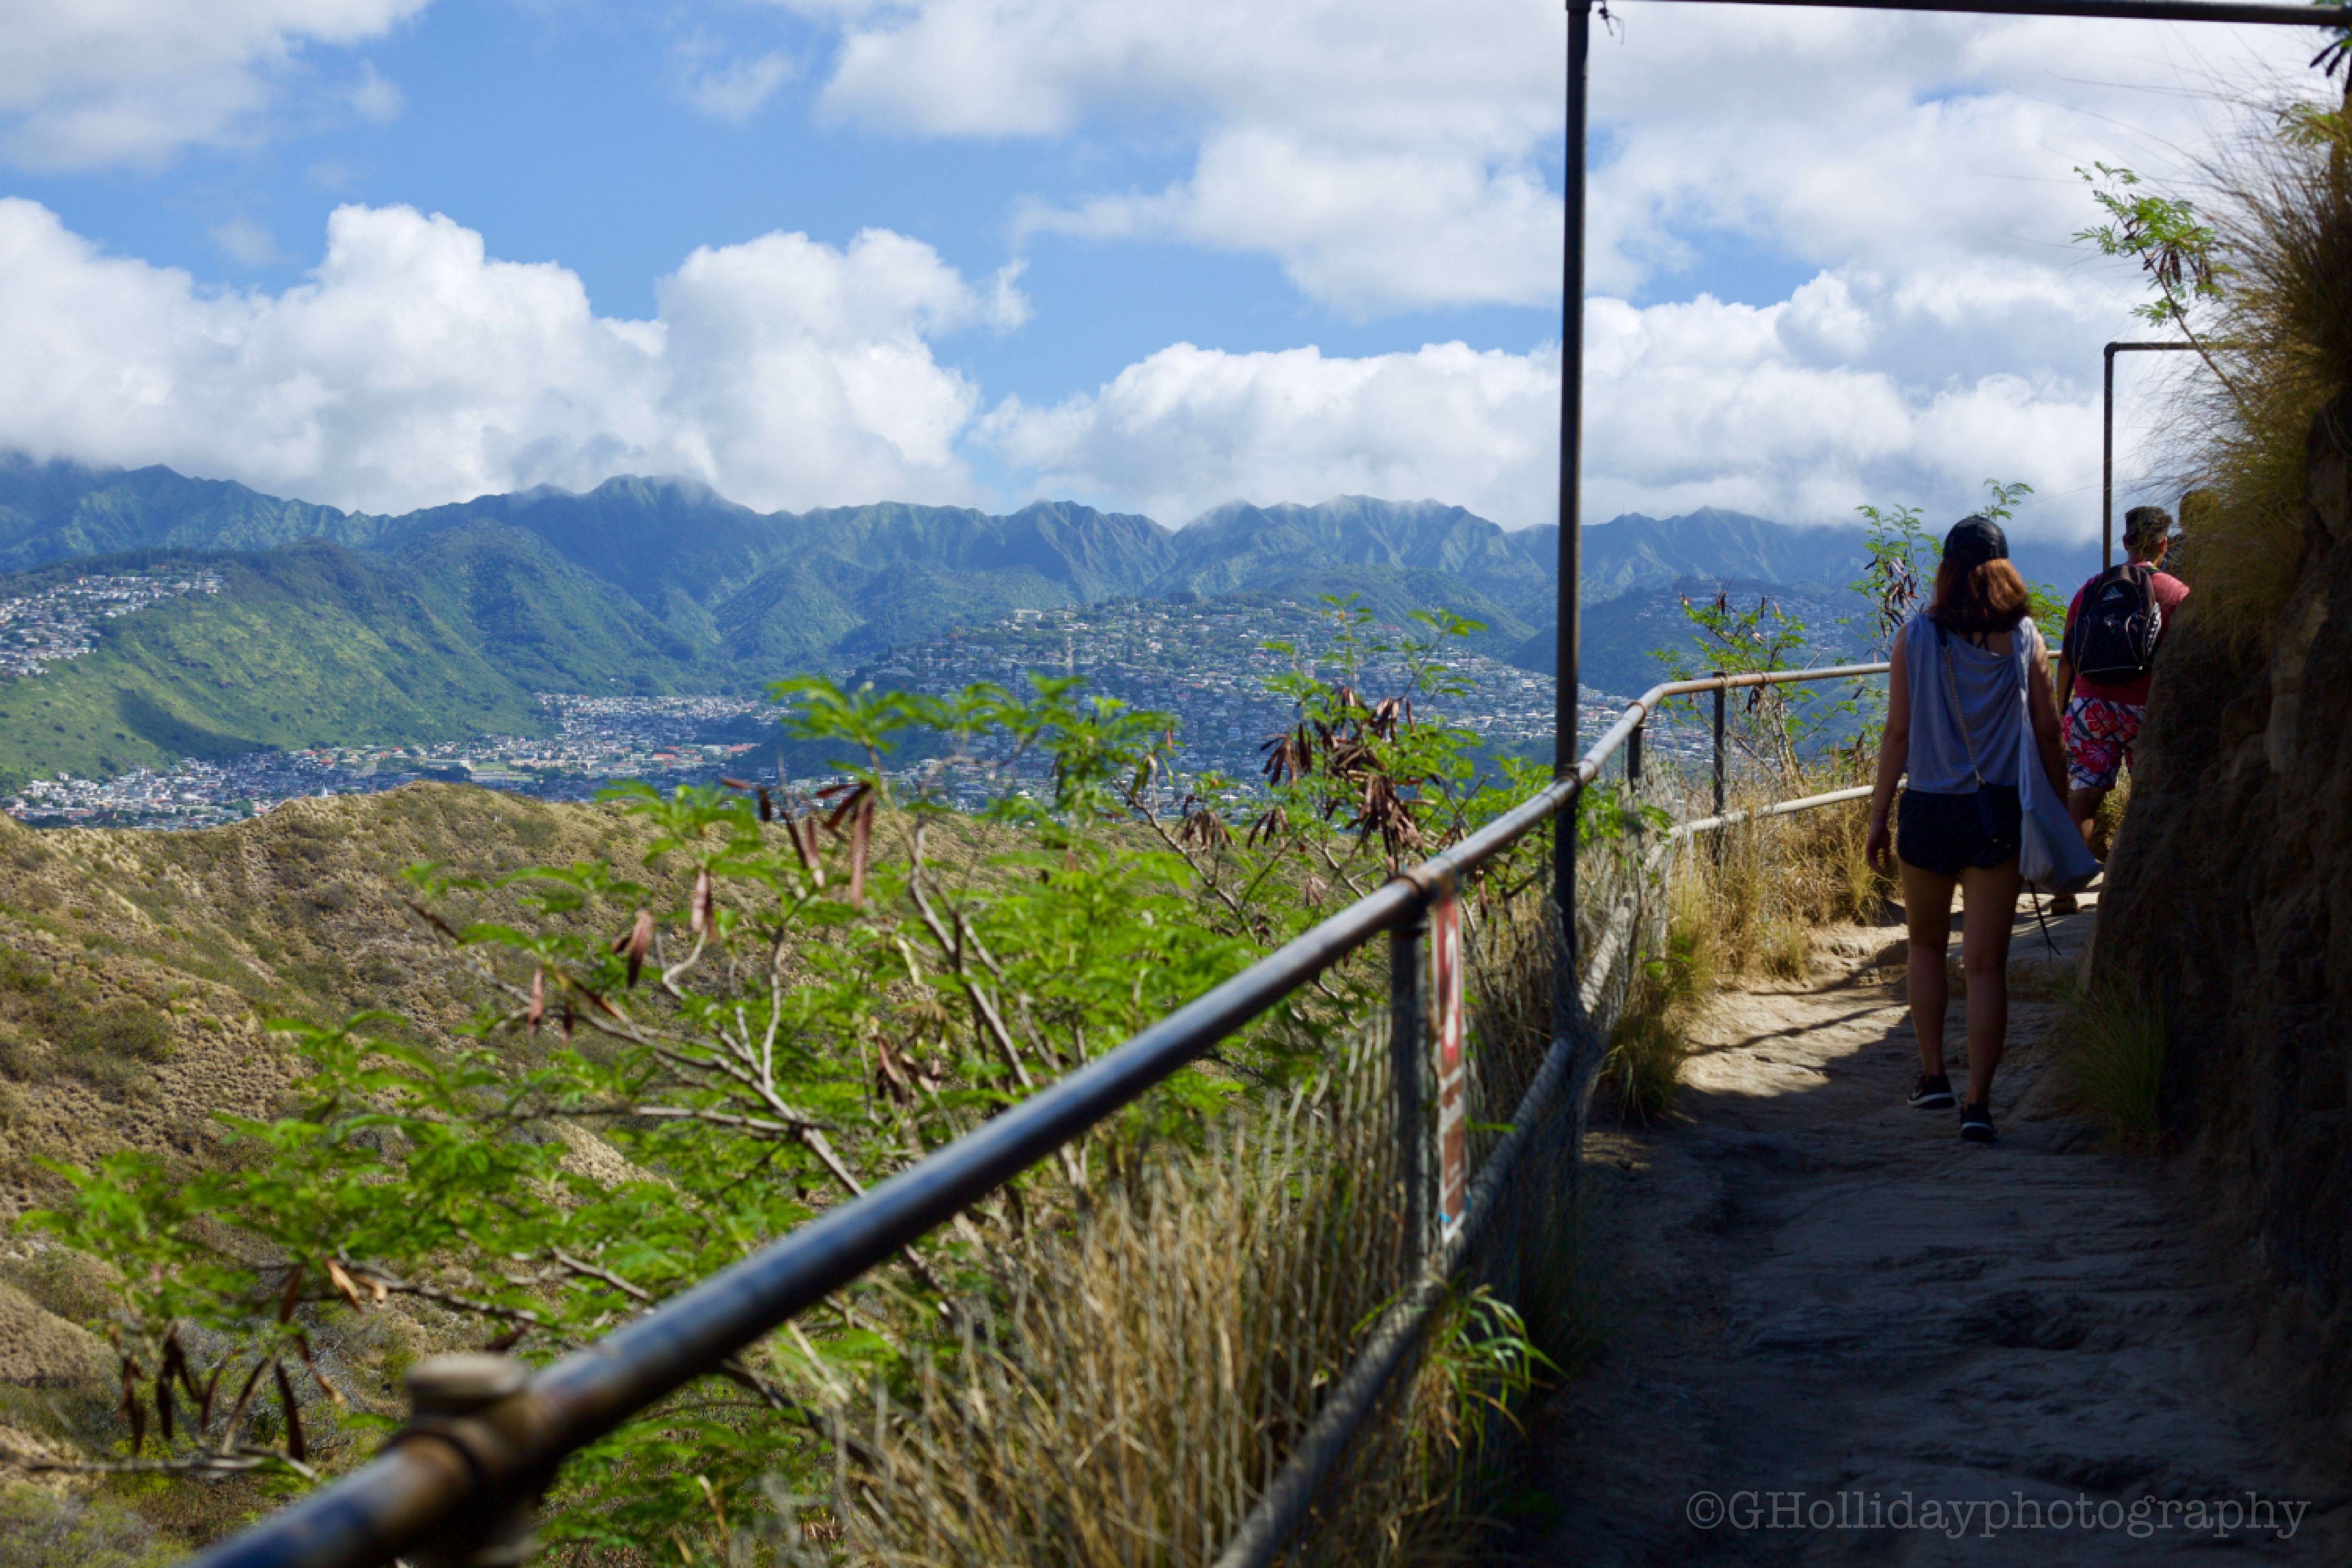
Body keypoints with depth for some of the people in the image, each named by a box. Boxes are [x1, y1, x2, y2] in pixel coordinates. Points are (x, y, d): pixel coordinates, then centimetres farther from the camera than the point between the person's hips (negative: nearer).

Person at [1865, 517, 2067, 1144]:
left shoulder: (1916, 636, -2)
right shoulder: (2025, 639, -1)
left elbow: (1898, 733, -2)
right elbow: (2047, 732, 2)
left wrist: (1878, 815, 5)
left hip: (1929, 810, 0)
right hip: (2000, 813, 0)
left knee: (1926, 942, 21)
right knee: (1986, 963, 0)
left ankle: (1933, 1074, 21)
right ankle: (1978, 1101, -5)